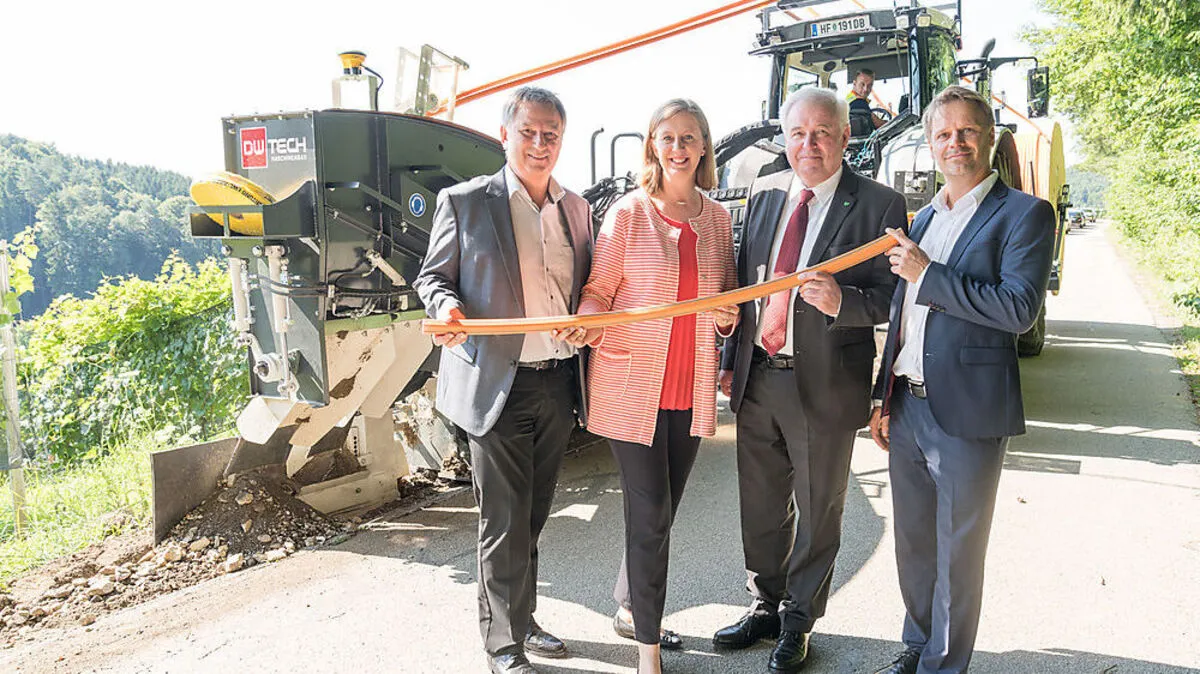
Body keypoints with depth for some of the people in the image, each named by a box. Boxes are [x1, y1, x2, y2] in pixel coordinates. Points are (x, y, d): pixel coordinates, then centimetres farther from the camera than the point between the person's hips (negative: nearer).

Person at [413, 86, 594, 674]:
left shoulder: (576, 208, 12)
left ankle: (522, 620, 36)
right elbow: (432, 276, 2)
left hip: (560, 382, 5)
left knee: (532, 516, 18)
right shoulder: (463, 201, -2)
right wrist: (447, 307, -19)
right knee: (505, 524, 2)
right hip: (499, 384, -5)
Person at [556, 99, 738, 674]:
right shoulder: (627, 214, -4)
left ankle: (630, 609, 38)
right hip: (632, 387, -4)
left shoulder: (717, 218, 8)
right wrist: (584, 324, -24)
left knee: (660, 511, 16)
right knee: (651, 515, -1)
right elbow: (598, 291, -3)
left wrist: (729, 315, -4)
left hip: (691, 390, 5)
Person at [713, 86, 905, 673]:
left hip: (824, 383, -4)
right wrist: (731, 359, 10)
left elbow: (890, 297, -8)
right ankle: (765, 605, 39)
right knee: (760, 506, 18)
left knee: (817, 511, 12)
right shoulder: (763, 193, 7)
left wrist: (840, 301, -28)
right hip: (757, 377, 5)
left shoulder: (878, 205, -8)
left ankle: (798, 620, 32)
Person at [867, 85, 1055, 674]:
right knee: (913, 545, 18)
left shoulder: (1024, 214, -6)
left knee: (957, 555, 7)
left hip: (965, 415, -6)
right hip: (907, 406, 6)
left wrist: (928, 274, -18)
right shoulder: (924, 217, 14)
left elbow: (1019, 309, -20)